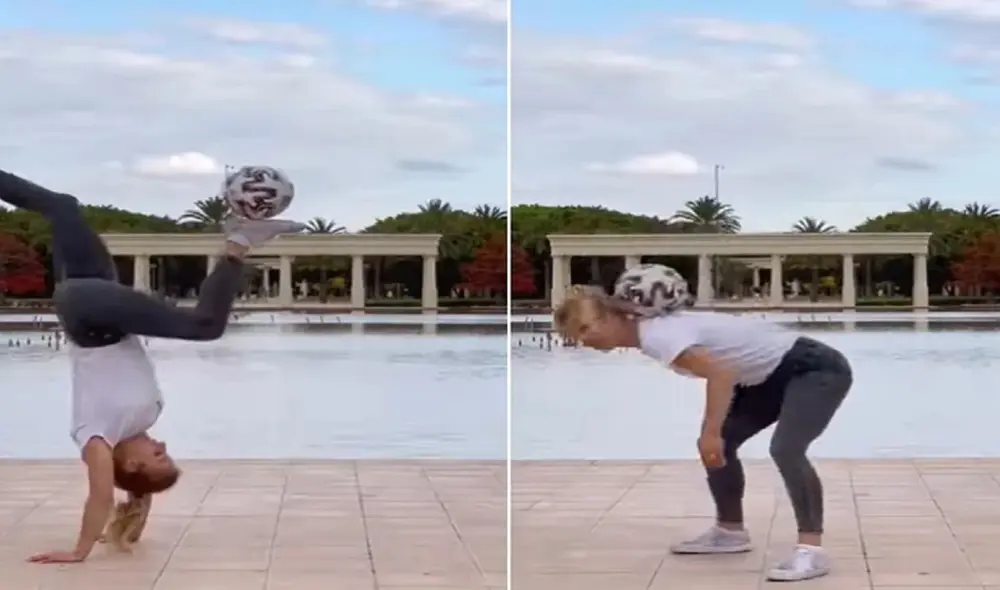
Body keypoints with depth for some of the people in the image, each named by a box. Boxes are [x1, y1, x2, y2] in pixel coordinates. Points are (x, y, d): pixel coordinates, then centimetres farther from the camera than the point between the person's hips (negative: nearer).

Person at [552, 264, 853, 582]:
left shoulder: (656, 335, -23)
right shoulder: (657, 327, 5)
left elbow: (720, 373, -33)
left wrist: (711, 432, -28)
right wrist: (712, 432, 15)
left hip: (817, 370, -10)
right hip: (776, 374, 10)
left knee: (785, 449, -28)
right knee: (719, 443, 14)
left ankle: (811, 549, -25)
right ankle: (730, 530, 27)